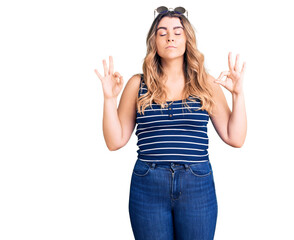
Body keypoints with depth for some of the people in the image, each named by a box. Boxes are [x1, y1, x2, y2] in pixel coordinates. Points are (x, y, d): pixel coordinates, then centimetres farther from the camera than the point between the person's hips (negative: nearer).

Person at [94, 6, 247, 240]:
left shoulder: (207, 84, 4)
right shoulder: (138, 84, 2)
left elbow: (235, 138, 0)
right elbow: (115, 141, 1)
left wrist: (238, 94, -7)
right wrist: (110, 98, -8)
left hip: (198, 187, 1)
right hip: (148, 186, 0)